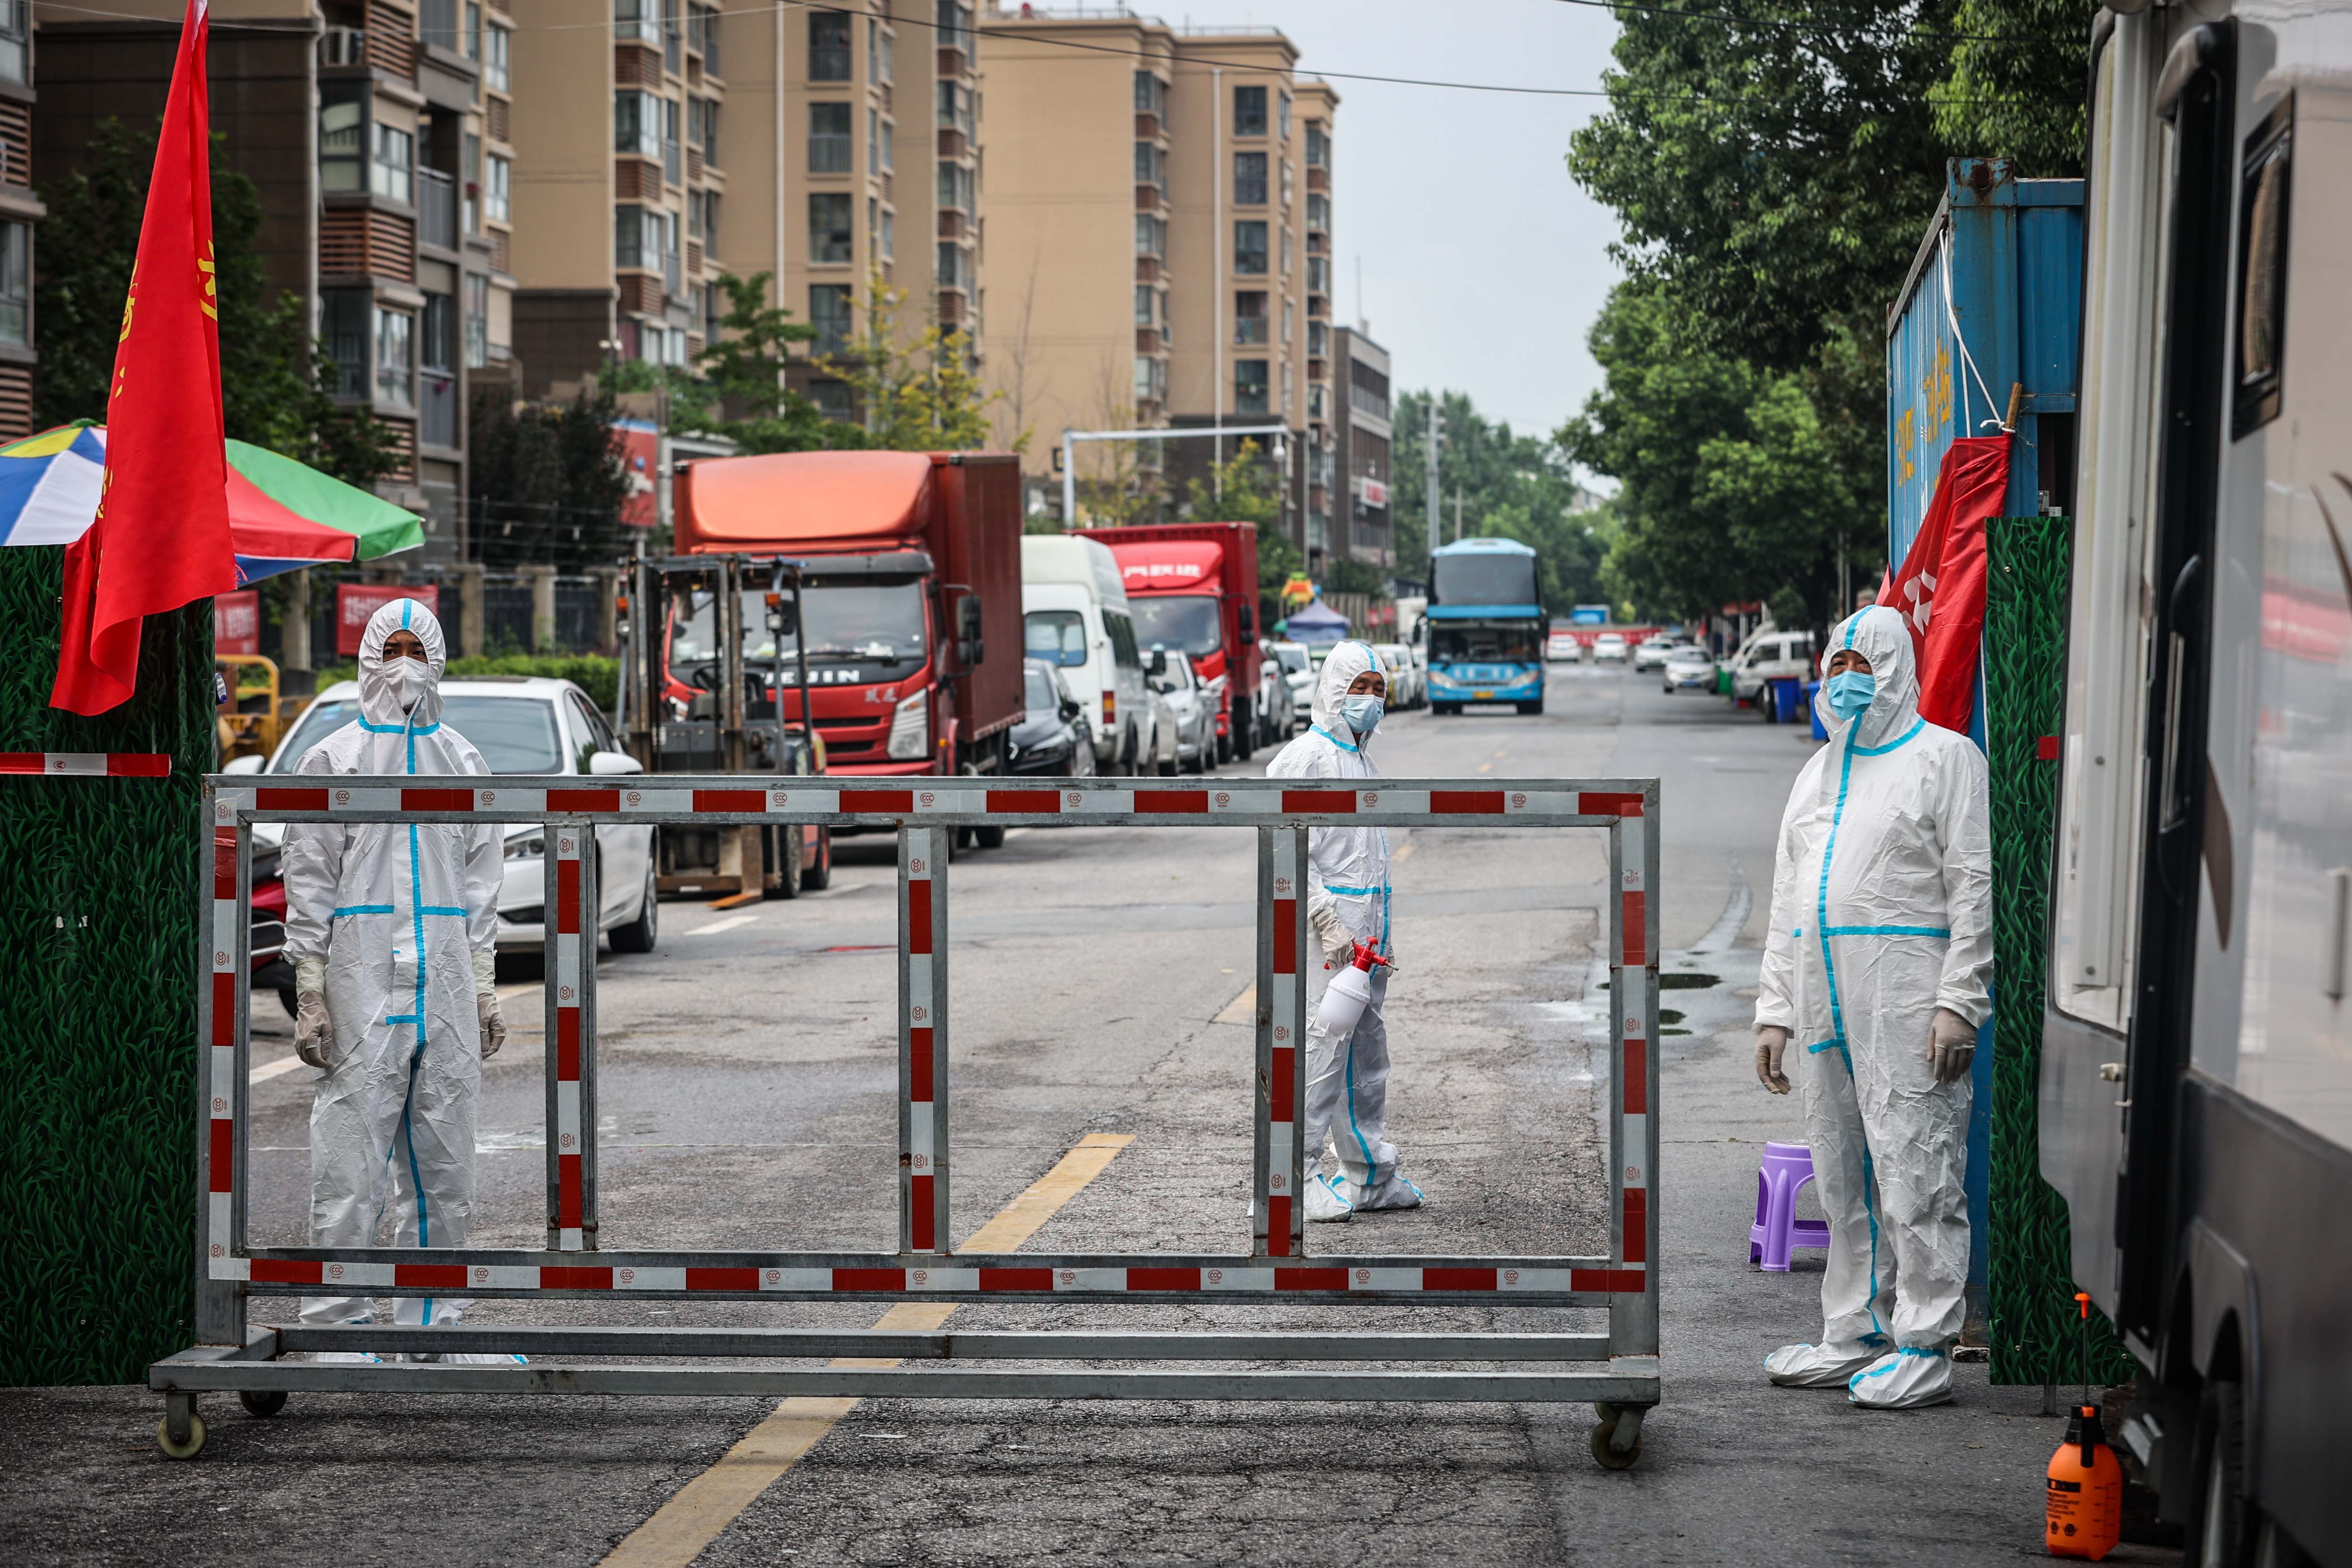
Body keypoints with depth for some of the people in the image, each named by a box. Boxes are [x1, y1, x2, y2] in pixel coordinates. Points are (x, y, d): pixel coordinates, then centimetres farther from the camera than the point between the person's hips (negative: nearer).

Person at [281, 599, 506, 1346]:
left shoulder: (463, 760, 16)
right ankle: (338, 1316, -1)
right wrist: (311, 990, -6)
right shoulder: (332, 758, 4)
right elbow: (308, 881, 1)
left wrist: (485, 987, 11)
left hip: (446, 977, 4)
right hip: (362, 975, -4)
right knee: (352, 1151, -7)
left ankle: (430, 1315, 12)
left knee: (444, 1152, 5)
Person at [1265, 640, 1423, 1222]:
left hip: (1365, 927, 9)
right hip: (1325, 920, -9)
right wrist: (1328, 923, -22)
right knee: (1321, 1049, -10)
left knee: (1368, 1050, 12)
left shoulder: (1363, 759, 20)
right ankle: (1295, 1178, -6)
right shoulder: (1304, 759, -9)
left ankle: (1370, 1176, 20)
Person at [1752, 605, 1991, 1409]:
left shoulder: (1943, 757, 0)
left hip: (1907, 1002, -7)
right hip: (1825, 1002, 7)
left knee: (1915, 1174, -8)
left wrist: (1957, 1003, -14)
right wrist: (1775, 1010, 16)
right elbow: (1787, 899, 23)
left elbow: (1974, 888, -6)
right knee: (1843, 1177, 10)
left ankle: (1923, 1349, -5)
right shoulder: (1818, 772, 22)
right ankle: (1854, 1336, 18)